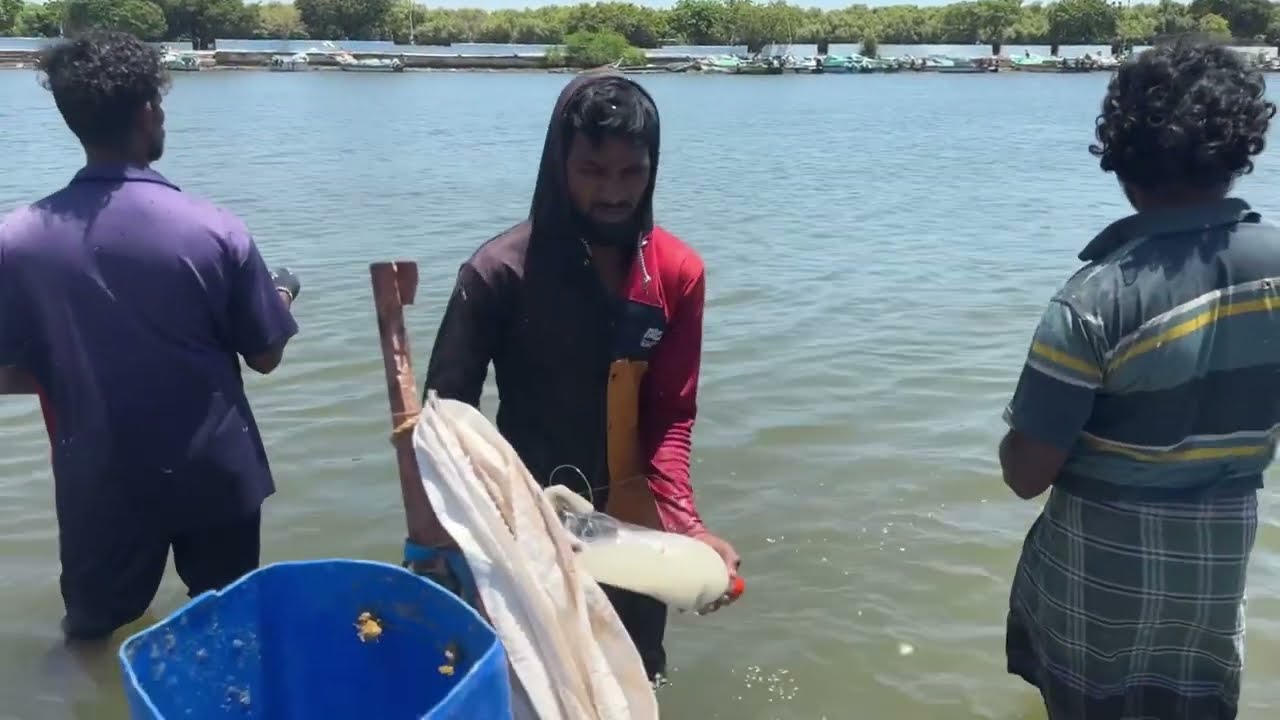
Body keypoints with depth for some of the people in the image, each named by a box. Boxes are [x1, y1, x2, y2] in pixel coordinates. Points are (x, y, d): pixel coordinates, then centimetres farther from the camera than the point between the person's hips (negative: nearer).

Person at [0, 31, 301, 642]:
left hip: (98, 487, 1)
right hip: (216, 478, -1)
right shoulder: (215, 231, -16)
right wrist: (281, 294, 16)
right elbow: (264, 357, -5)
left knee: (93, 642, 23)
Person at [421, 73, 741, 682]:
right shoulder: (500, 270, -16)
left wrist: (684, 521, -22)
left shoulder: (678, 272, -7)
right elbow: (447, 409, -14)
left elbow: (670, 415, -6)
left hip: (631, 520, 3)